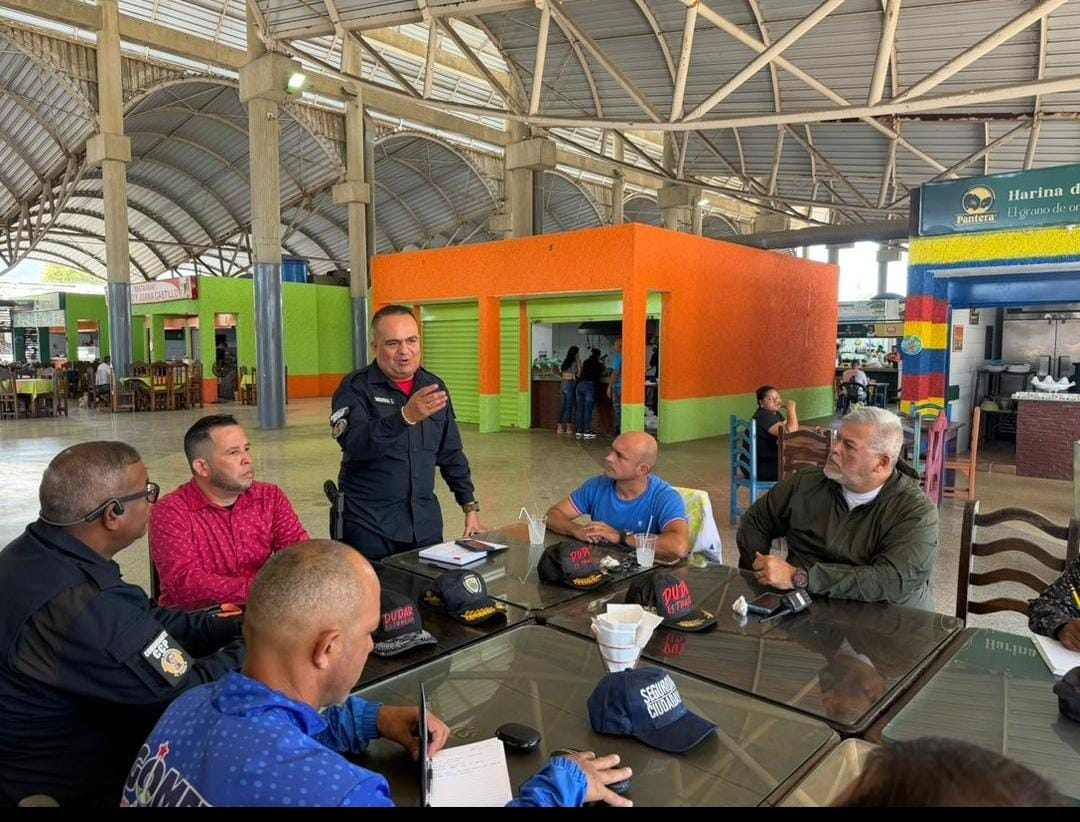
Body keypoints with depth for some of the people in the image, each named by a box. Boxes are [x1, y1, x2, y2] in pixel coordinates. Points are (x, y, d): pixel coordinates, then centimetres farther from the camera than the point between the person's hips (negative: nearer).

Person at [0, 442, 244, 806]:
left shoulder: (34, 554, -4)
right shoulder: (86, 608, -34)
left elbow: (147, 621, 1)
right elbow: (190, 693, -25)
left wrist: (238, 627, -3)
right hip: (72, 788, -8)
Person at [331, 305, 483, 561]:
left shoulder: (434, 387, 7)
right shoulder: (356, 388, -7)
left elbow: (451, 454, 14)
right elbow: (354, 444, -25)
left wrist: (471, 507, 11)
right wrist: (406, 416, -37)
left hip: (426, 523, 4)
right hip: (369, 526, -4)